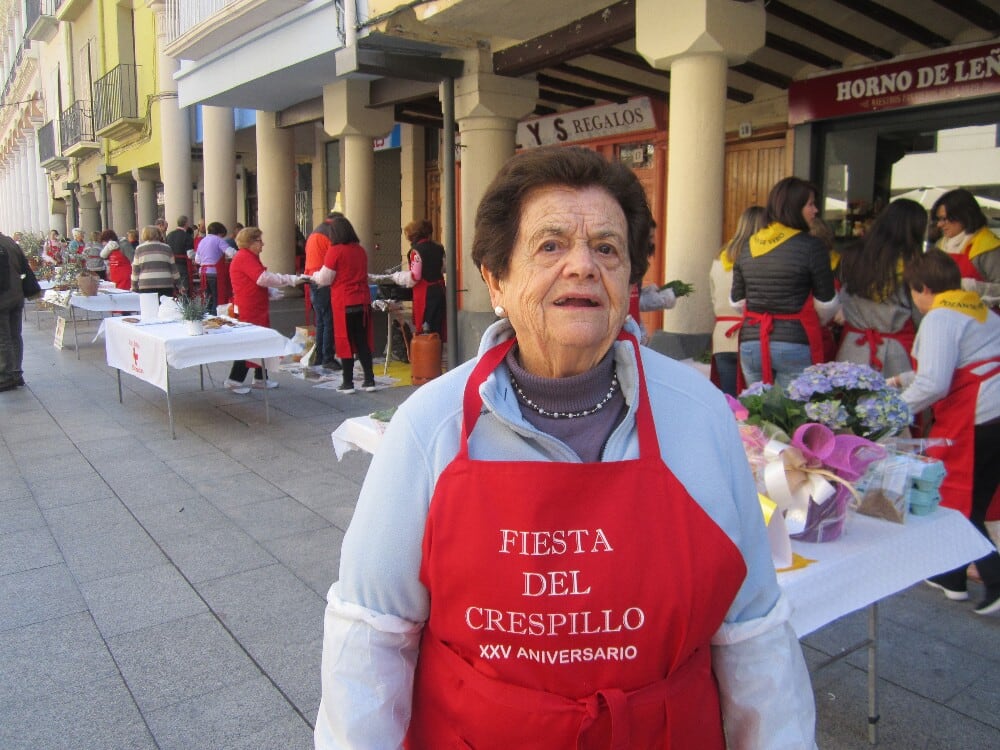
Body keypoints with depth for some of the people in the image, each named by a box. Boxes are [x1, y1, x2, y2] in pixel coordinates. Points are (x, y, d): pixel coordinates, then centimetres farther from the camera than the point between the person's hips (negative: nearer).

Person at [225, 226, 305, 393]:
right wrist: (290, 279, -19)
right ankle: (234, 380, 0)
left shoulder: (250, 257, 18)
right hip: (248, 310, -10)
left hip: (257, 309, 10)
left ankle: (260, 379, 21)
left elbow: (260, 280, 18)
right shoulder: (245, 257, -15)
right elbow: (263, 278, -23)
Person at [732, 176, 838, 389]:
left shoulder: (748, 246, 7)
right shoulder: (811, 246, -7)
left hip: (751, 342, 5)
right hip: (794, 344, -5)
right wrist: (812, 323, 18)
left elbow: (737, 300, 12)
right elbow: (826, 304, -3)